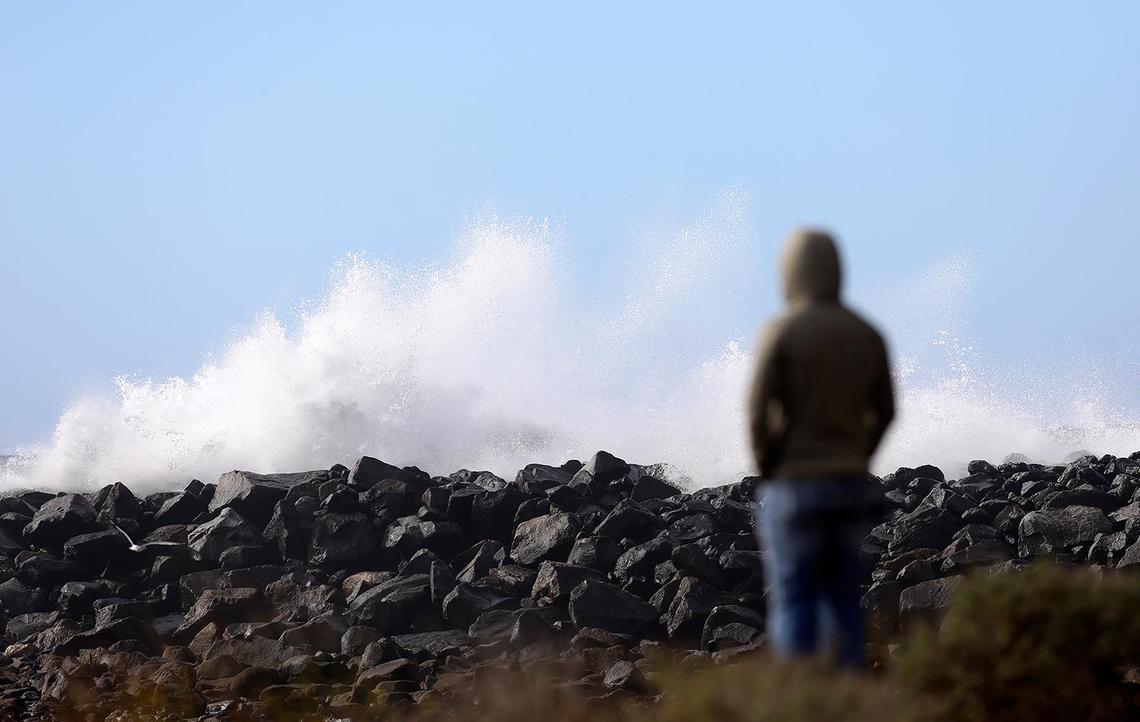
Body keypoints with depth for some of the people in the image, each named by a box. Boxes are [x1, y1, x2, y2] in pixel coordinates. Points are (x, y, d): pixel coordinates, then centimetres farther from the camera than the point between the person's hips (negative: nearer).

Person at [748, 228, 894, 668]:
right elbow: (884, 412, 10)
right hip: (850, 486, 5)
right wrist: (851, 466, 15)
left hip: (794, 487, -5)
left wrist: (767, 473, -1)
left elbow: (758, 414, -15)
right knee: (842, 604, 12)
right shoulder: (867, 334, 5)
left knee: (793, 608, -1)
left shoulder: (781, 332, -12)